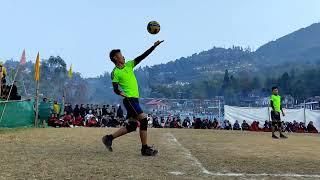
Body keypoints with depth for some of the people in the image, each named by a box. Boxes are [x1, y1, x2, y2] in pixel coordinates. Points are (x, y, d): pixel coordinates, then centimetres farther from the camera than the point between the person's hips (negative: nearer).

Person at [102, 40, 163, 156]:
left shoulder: (129, 65, 14)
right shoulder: (115, 72, -4)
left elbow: (142, 56, 8)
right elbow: (115, 89, -2)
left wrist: (154, 46, 3)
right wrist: (120, 93, -20)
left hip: (134, 99, 8)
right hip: (129, 99, -8)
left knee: (131, 126, 9)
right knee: (143, 120, -12)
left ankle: (109, 138, 19)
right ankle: (145, 149, -4)